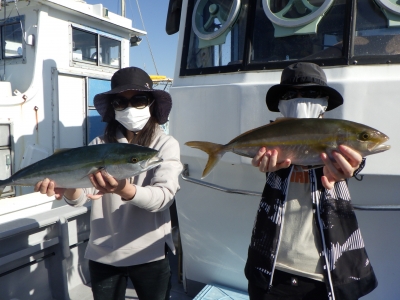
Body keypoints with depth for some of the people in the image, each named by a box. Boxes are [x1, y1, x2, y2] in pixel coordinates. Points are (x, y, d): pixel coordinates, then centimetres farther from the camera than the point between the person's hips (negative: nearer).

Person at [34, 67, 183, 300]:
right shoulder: (99, 144, 0)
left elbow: (164, 195, -22)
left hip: (149, 254, -2)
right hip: (102, 253, 3)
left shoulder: (166, 145, -9)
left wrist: (125, 191, -41)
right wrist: (68, 188, -32)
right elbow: (79, 197, -9)